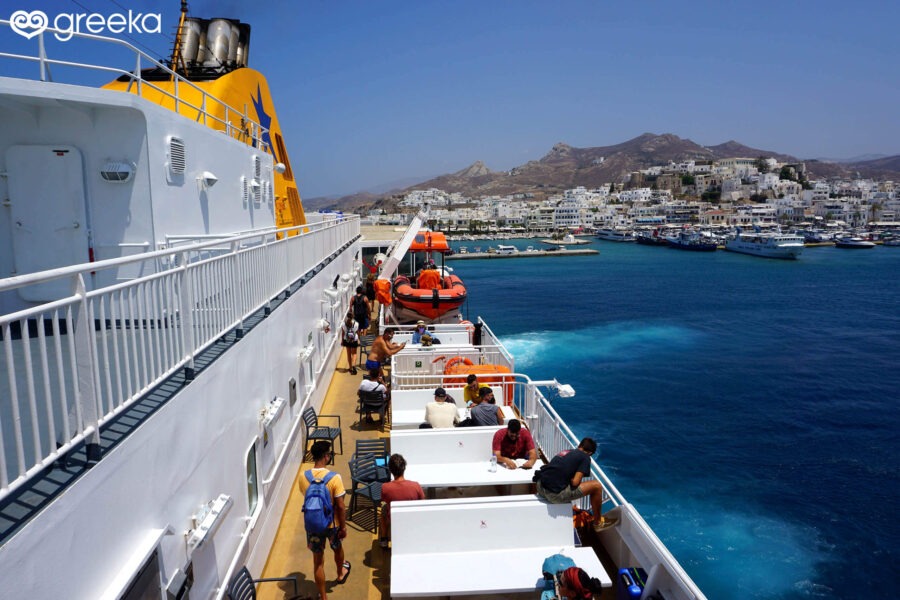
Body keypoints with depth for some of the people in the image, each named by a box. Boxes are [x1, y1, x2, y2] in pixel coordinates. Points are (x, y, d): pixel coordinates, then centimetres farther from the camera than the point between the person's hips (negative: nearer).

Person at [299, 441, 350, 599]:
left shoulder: (303, 477, -13)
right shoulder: (334, 478, -25)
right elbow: (340, 506, -19)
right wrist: (343, 526, -7)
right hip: (332, 523, -1)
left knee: (318, 560, 15)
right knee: (337, 548, 29)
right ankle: (341, 573, 56)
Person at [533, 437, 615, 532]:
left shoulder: (566, 452, 19)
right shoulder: (585, 457, 2)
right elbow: (575, 482, -7)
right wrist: (571, 480, 13)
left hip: (540, 487, 7)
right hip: (554, 494, -7)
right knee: (596, 486, 6)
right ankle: (598, 523, 24)